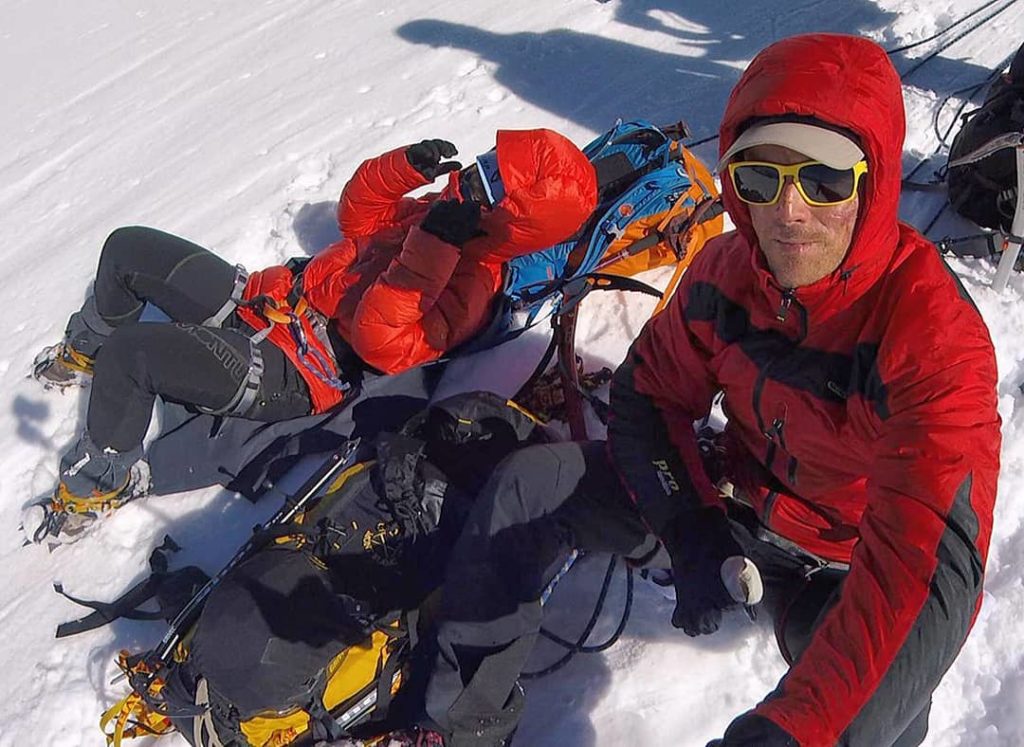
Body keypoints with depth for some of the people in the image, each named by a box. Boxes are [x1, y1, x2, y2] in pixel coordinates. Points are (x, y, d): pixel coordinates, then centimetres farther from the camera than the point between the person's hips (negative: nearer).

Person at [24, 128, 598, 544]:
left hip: (288, 373, -9)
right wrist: (407, 164, -1)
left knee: (129, 356, -25)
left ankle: (99, 486, 3)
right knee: (128, 248, 11)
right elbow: (357, 213, 15)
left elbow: (381, 342, -32)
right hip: (266, 295, 9)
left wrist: (429, 250, -36)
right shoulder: (442, 209, 6)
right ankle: (86, 352, 40)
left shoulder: (473, 282, -20)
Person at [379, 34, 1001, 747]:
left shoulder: (936, 334, -30)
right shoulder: (726, 270, -14)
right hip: (736, 496, 5)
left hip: (847, 563, -4)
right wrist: (690, 526, -17)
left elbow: (931, 563, -37)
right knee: (528, 485, -8)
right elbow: (649, 395, -1)